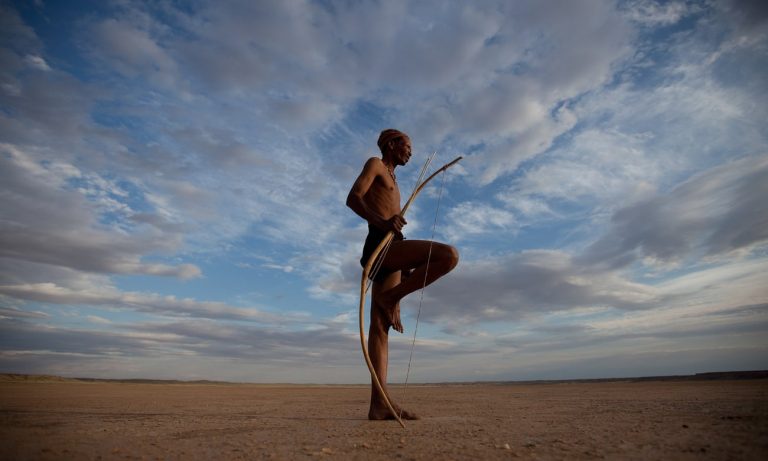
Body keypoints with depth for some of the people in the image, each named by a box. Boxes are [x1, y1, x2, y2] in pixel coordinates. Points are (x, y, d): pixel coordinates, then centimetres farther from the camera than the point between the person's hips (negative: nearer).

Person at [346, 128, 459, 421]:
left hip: (389, 253, 9)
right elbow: (353, 198, -8)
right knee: (449, 255, -22)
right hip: (380, 246, -9)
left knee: (380, 326, -1)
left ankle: (379, 403, -3)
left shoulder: (391, 180, 35)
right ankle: (391, 297, -12)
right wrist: (382, 222, -25)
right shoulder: (374, 164, 9)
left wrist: (407, 266, 23)